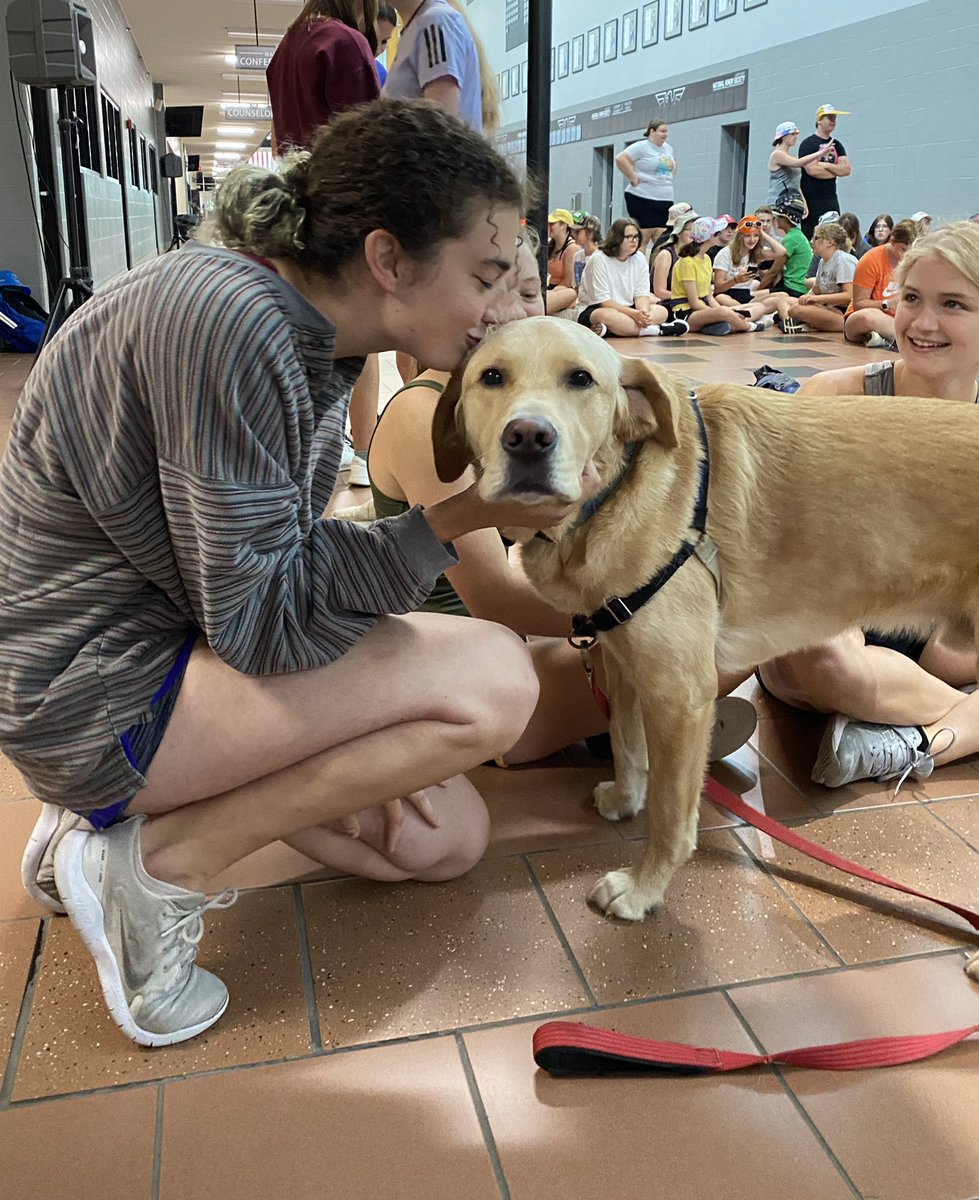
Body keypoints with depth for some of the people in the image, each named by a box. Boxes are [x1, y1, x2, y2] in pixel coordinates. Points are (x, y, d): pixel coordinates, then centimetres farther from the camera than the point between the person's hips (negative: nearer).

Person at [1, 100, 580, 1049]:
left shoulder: (315, 336, 3)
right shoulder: (230, 321, -26)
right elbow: (258, 621, -24)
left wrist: (362, 727, -1)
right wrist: (460, 517, -24)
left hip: (175, 638, 9)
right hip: (93, 689, -9)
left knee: (444, 839, 11)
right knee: (493, 678, -20)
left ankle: (133, 808, 14)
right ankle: (157, 861, -8)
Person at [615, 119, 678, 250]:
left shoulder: (668, 148, 16)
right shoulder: (641, 147, -7)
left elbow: (674, 163, 35)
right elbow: (620, 159, -17)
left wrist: (670, 178, 19)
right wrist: (633, 178, -15)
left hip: (665, 200, 7)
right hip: (642, 199, -7)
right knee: (644, 237, -7)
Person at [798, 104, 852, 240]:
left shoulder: (836, 144, 15)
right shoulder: (808, 144, -4)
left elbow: (847, 169, 4)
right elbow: (812, 170, -18)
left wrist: (825, 165, -10)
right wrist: (836, 170, -4)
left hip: (831, 198, 6)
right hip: (812, 199, -6)